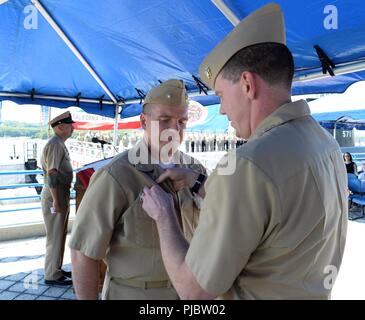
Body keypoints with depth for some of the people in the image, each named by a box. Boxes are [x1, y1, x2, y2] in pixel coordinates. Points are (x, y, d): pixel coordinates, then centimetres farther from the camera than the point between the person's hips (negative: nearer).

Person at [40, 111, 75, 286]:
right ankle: (52, 276, 10)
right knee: (55, 236, -1)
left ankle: (56, 269, 30)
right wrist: (55, 200, -23)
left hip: (61, 193, 10)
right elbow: (52, 174, -22)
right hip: (55, 194, -10)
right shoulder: (55, 145, -17)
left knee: (60, 235, 17)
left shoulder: (59, 144, 14)